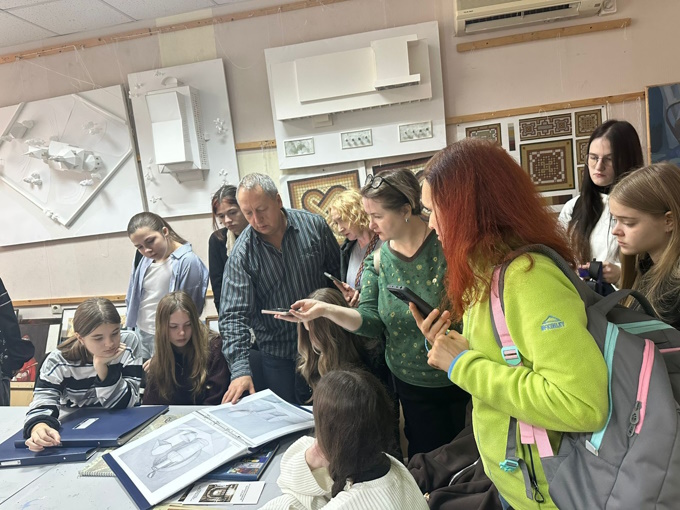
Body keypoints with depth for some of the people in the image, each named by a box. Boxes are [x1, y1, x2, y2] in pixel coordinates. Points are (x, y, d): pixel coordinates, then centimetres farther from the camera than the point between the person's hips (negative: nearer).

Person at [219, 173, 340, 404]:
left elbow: (339, 272, 2)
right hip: (277, 353, -1)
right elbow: (234, 314, -17)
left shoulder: (314, 226, -10)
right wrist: (240, 368, -28)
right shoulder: (242, 254, -14)